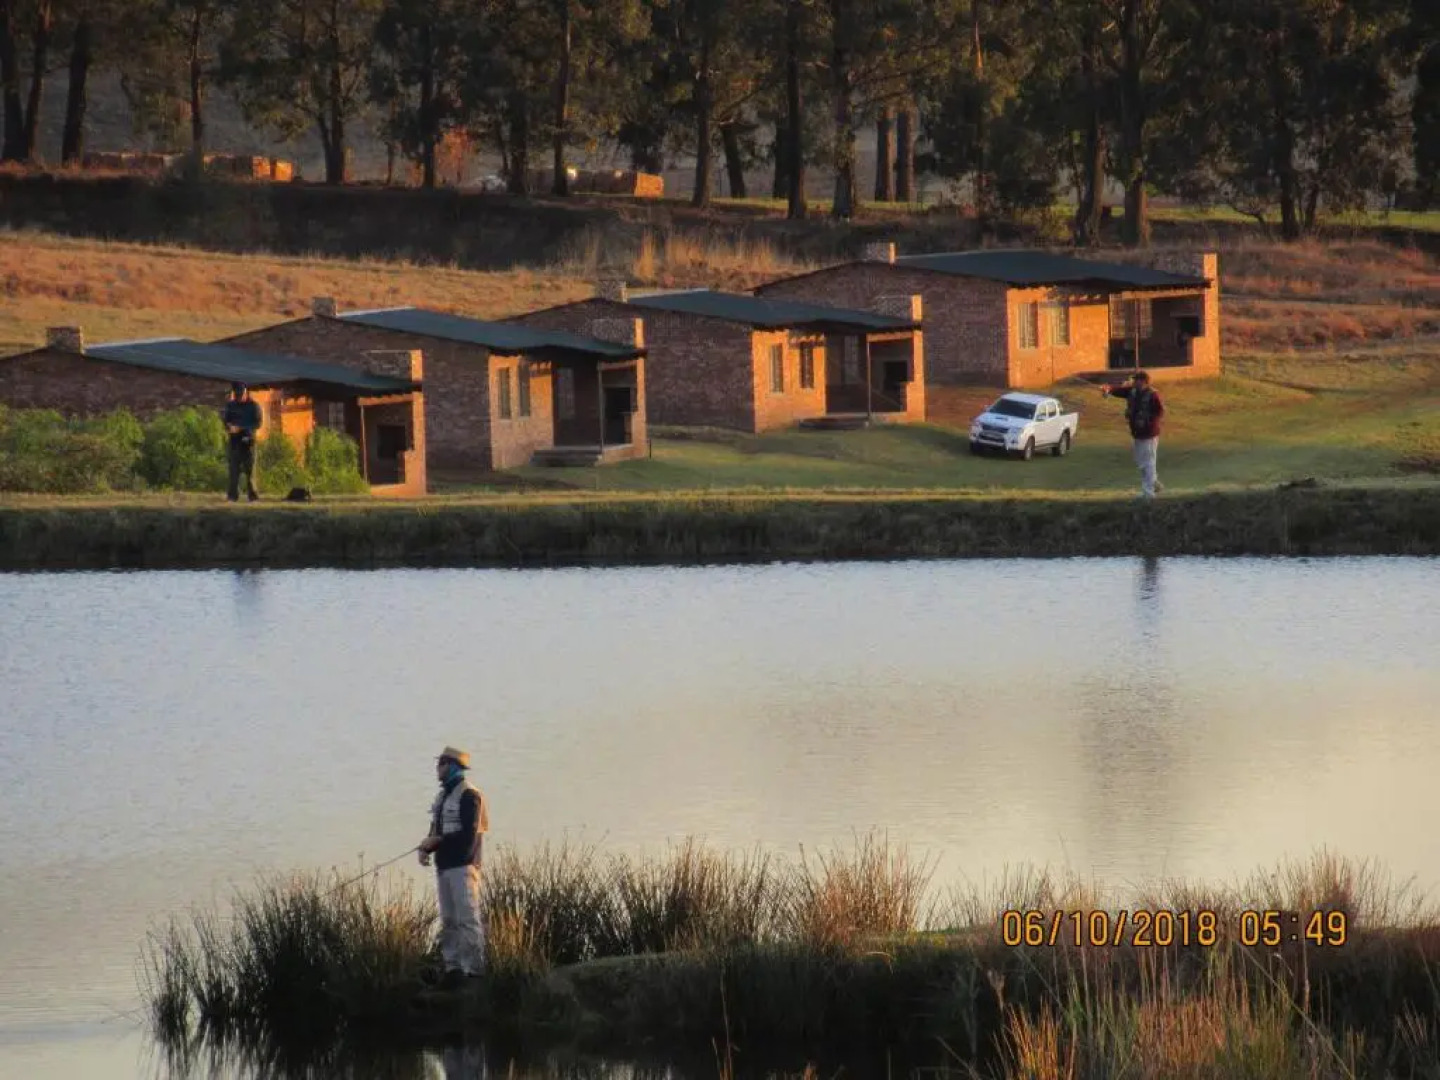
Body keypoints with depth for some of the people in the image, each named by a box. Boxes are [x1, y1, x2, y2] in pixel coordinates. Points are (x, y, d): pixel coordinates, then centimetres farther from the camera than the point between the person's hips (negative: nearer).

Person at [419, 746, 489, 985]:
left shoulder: (468, 795, -8)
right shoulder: (442, 797, 18)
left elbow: (469, 835, -15)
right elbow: (436, 832, 19)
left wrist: (436, 841, -15)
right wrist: (425, 849, -1)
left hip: (463, 865, -9)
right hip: (444, 866, 9)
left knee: (467, 918, -11)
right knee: (448, 921, 8)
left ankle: (473, 968, -12)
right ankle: (452, 967, 10)